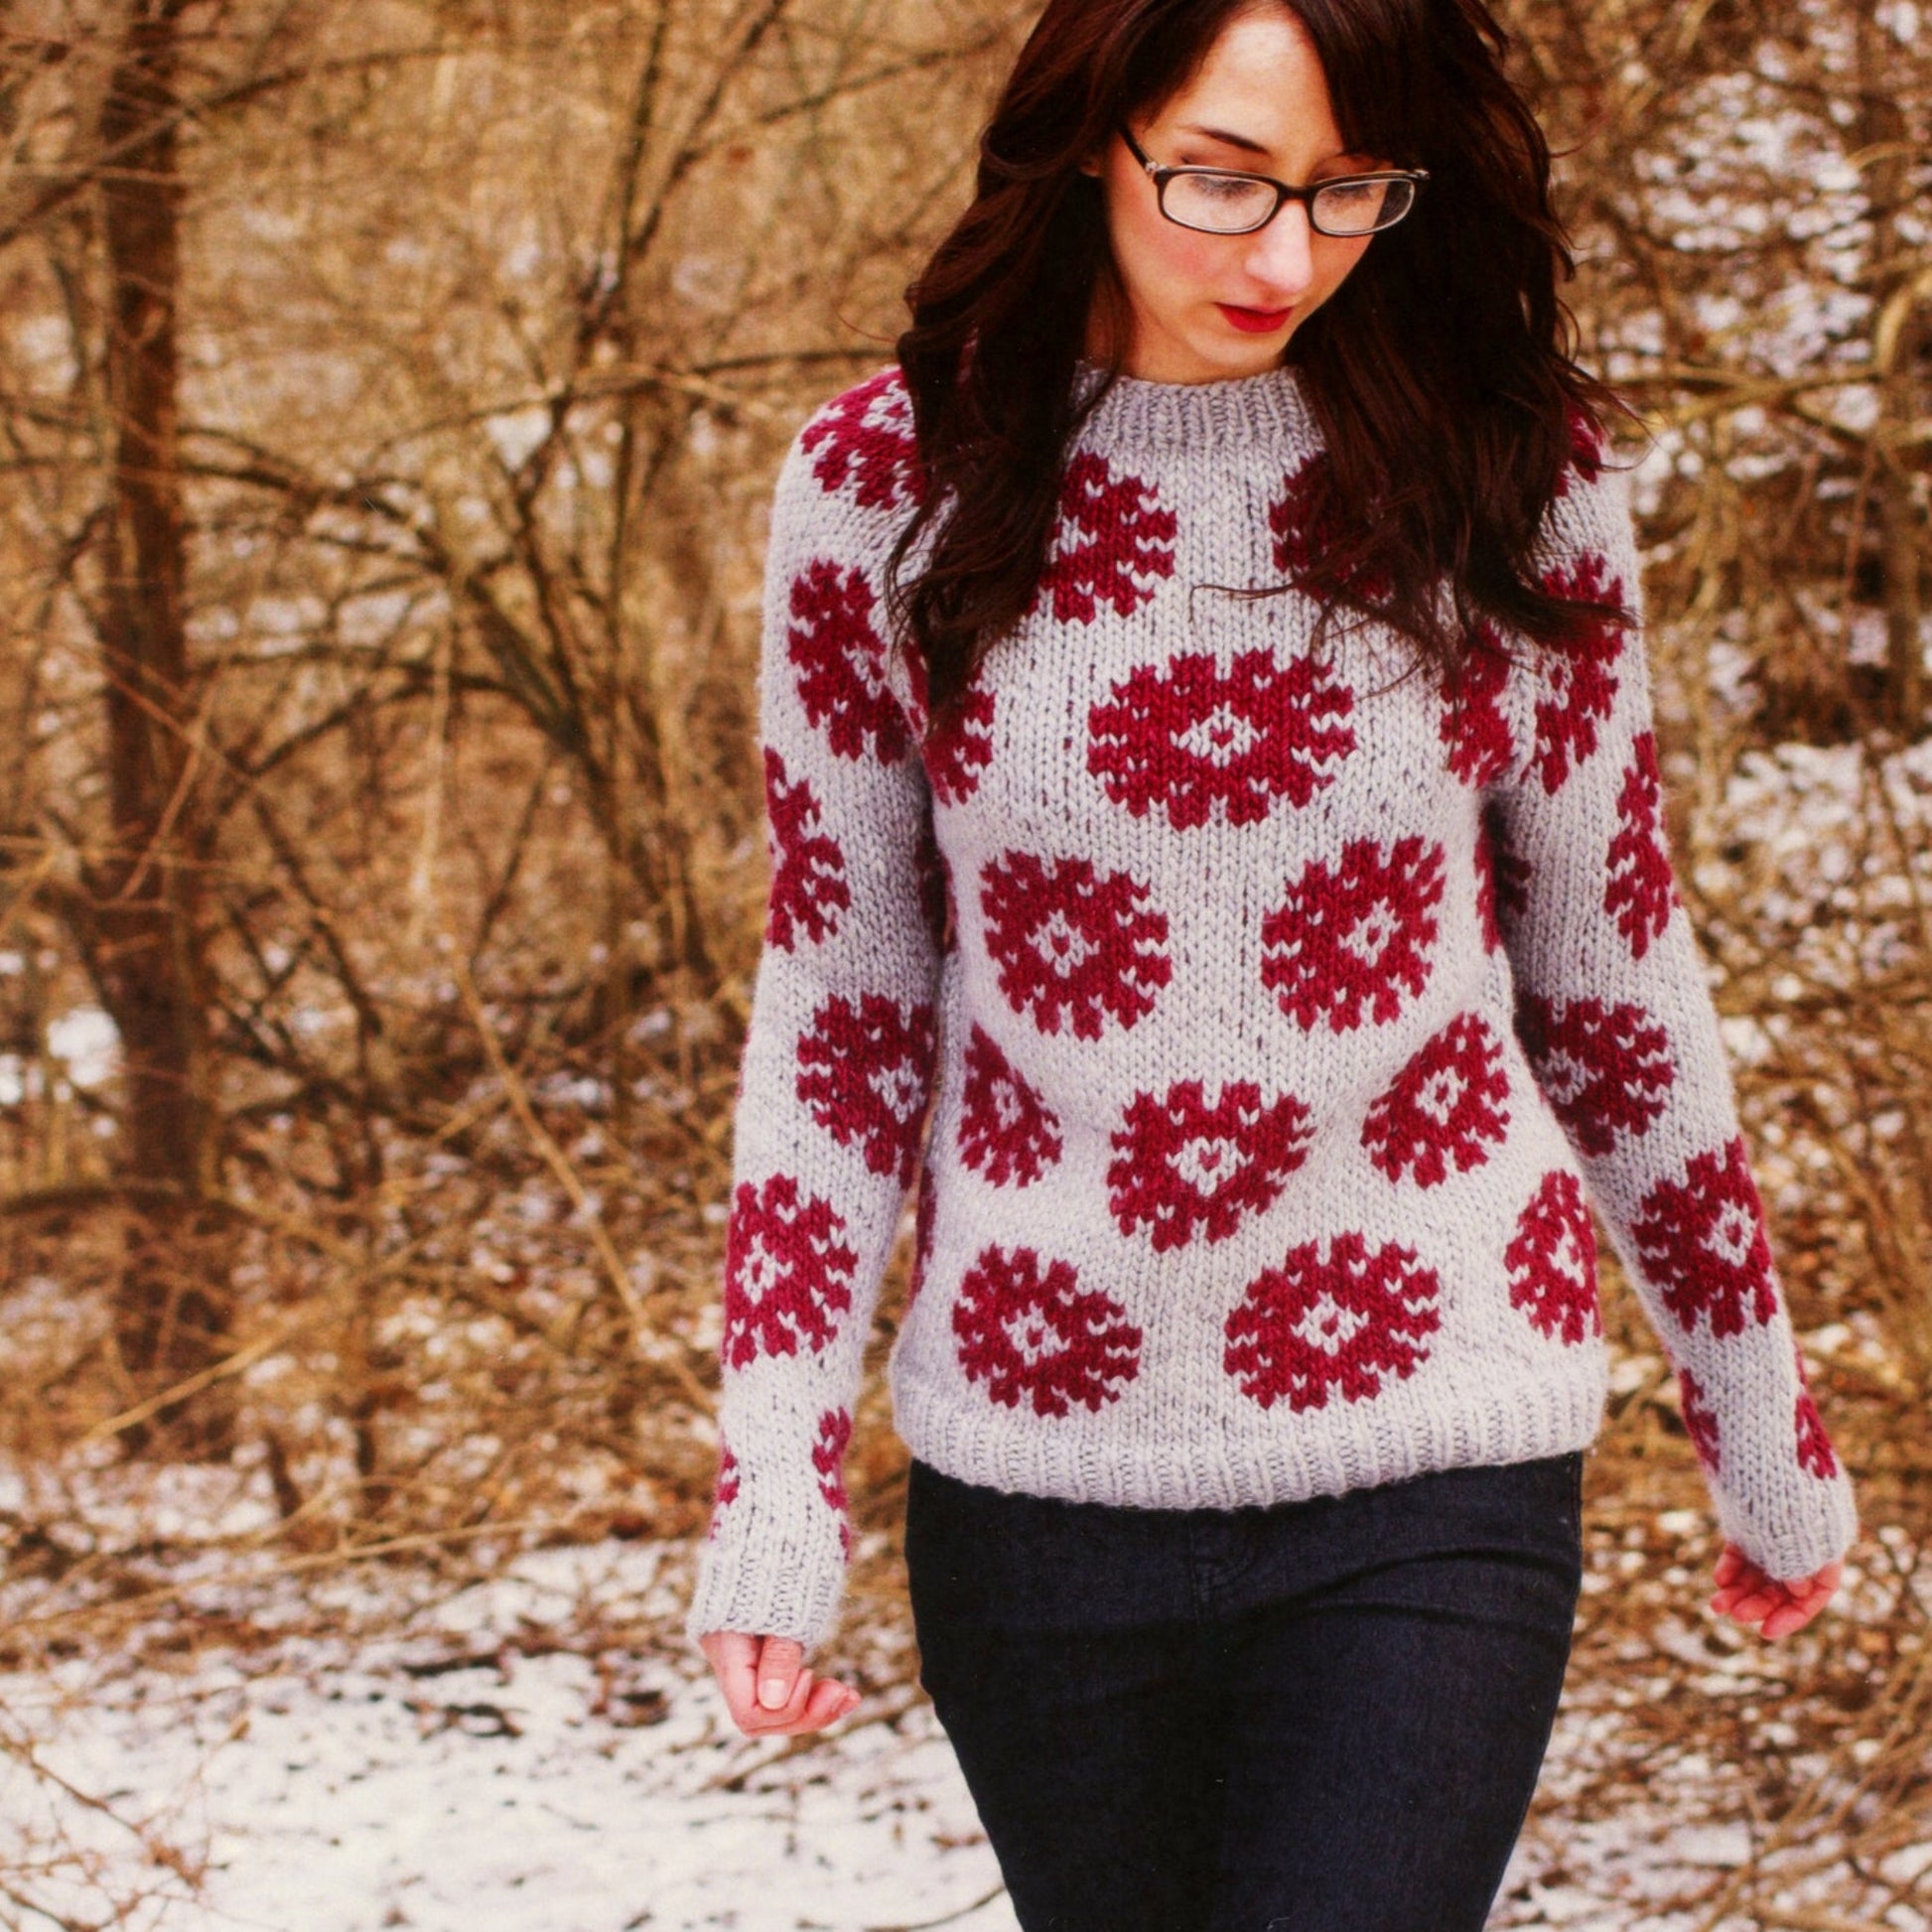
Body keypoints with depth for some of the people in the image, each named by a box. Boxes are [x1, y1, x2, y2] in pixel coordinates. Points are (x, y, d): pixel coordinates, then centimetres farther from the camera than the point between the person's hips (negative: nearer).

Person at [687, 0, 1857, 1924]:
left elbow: (1613, 971, 7)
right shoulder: (886, 482, -4)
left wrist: (1766, 1436, 13)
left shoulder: (1510, 466, -3)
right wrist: (773, 1498, -2)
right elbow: (835, 1004, 3)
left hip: (1428, 1490, -1)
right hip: (1034, 1461, 1)